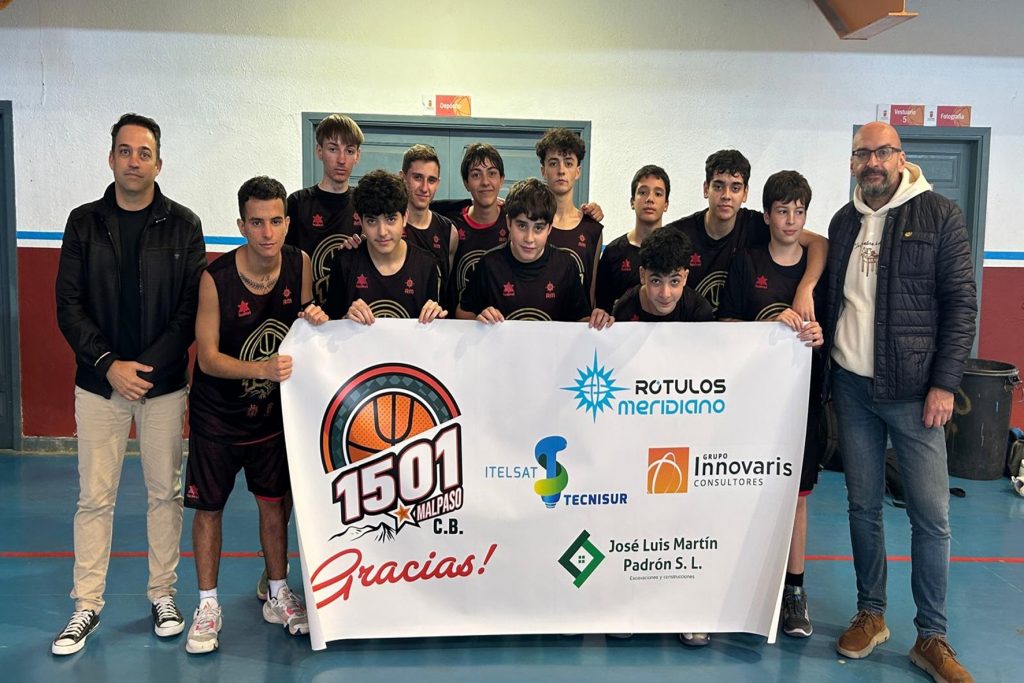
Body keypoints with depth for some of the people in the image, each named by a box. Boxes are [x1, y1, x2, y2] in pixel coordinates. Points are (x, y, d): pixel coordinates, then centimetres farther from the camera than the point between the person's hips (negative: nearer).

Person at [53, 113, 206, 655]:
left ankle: (162, 594, 23)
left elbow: (191, 308, -4)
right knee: (94, 498, 5)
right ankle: (87, 606, 18)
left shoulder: (183, 225, 0)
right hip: (99, 382, 1)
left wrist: (149, 366, -13)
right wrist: (109, 364, -11)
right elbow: (69, 305, 1)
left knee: (164, 492, 8)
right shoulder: (85, 222, 4)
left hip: (163, 382, -1)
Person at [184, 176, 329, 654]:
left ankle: (277, 597, 27)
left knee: (274, 501, 10)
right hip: (217, 413, -3)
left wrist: (316, 318, -18)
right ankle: (208, 606, 20)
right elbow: (207, 358, -19)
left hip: (274, 408, 3)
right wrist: (260, 368, -35)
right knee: (209, 506, 4)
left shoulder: (299, 264, -9)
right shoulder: (217, 278, -20)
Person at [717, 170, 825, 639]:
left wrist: (817, 335, -12)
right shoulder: (746, 263, 2)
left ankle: (794, 590, 18)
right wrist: (772, 322, -16)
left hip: (802, 391, 2)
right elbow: (726, 326, -1)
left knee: (796, 493, 6)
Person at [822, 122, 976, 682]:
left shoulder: (939, 216, -3)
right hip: (851, 386, 4)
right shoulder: (844, 222, 11)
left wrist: (944, 384, -11)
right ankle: (870, 615, 25)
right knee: (863, 506, 10)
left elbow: (961, 304, -5)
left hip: (913, 389, -4)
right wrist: (828, 372, 6)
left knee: (931, 515, -1)